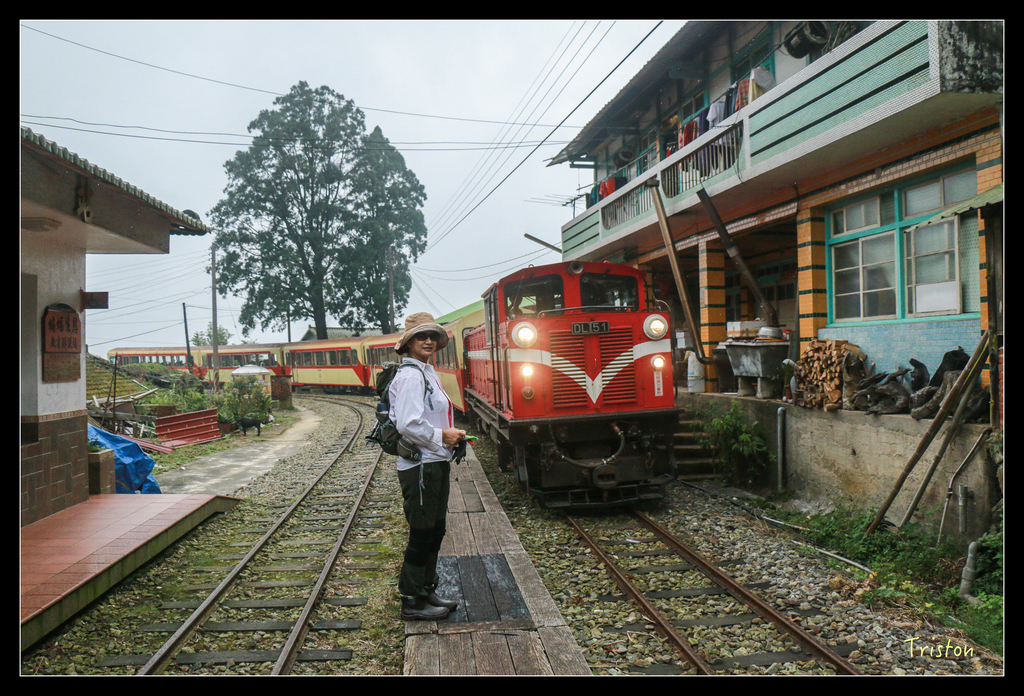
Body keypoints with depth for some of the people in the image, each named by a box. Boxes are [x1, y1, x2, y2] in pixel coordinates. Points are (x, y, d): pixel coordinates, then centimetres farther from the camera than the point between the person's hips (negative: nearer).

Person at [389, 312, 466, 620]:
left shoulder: (427, 373, 16)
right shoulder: (410, 376, -16)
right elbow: (408, 425, -26)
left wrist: (452, 436, 9)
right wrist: (442, 436, -17)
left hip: (435, 463, 10)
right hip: (419, 466, -10)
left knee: (435, 531, 17)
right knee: (422, 534, -1)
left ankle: (426, 591, 29)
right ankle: (412, 602, 11)